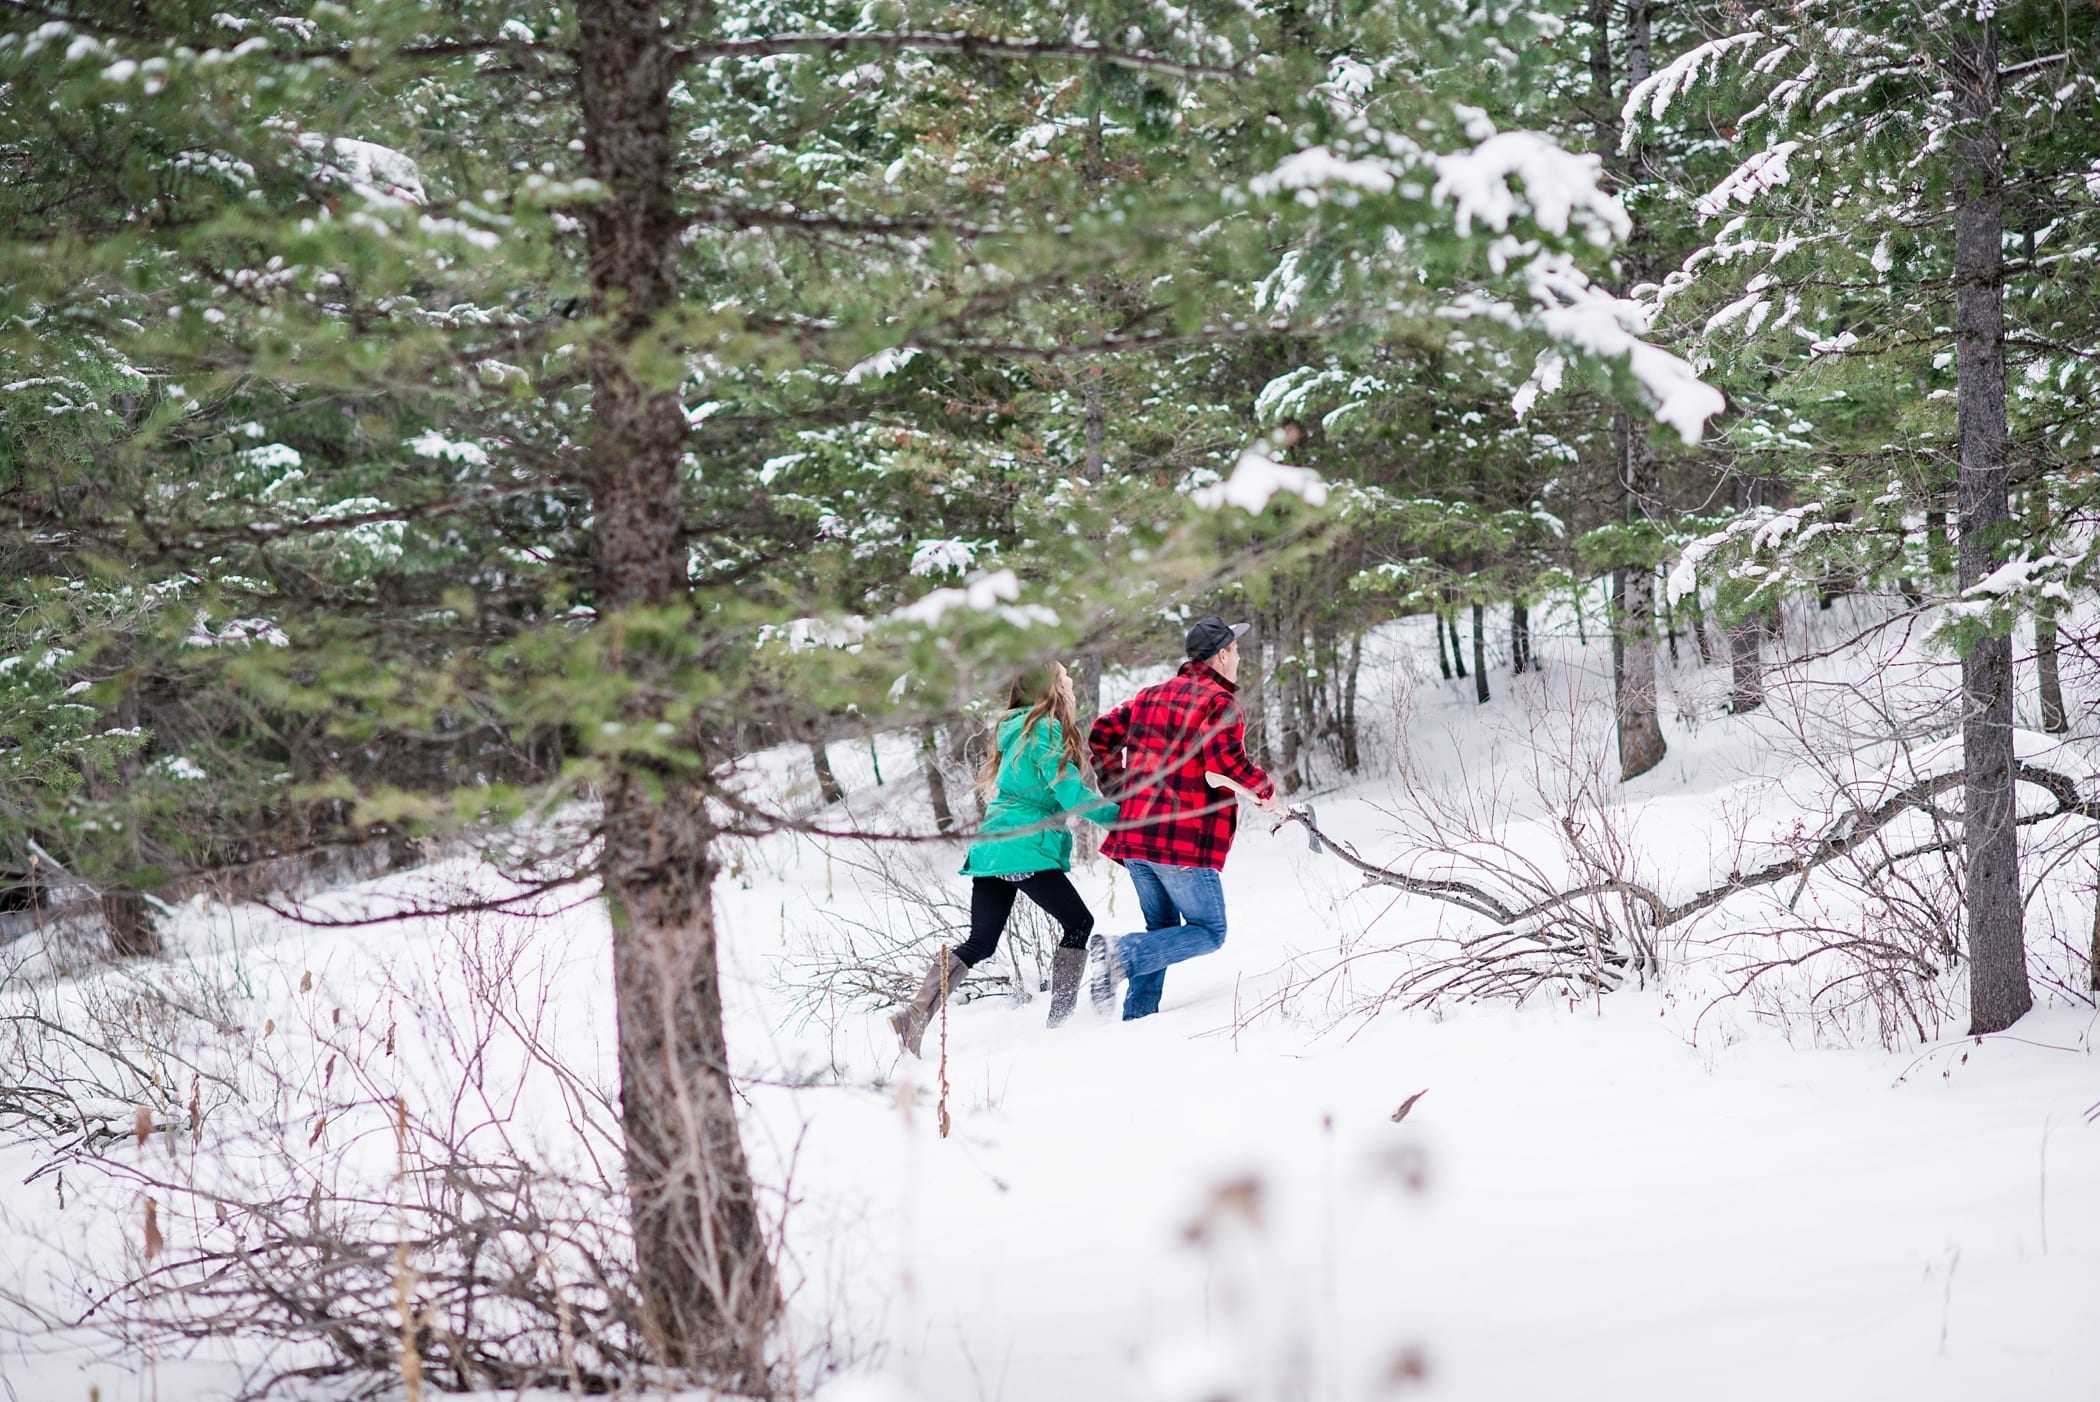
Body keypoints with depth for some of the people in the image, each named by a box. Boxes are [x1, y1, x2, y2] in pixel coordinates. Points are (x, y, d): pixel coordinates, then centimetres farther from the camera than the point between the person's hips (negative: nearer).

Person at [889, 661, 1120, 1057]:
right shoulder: (1047, 729, -8)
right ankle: (1060, 1018, 2)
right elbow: (1070, 793, -12)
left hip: (989, 850, 8)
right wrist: (1118, 814, -4)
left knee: (980, 943, 9)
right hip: (1028, 850, -8)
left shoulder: (1014, 730, 19)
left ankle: (915, 1014, -5)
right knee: (1078, 923, 7)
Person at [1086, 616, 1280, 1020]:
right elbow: (1225, 759, -22)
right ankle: (1122, 953, -19)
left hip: (1135, 836, 8)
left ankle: (1138, 1017, 9)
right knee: (1208, 932, 2)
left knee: (1162, 929, 20)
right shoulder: (1219, 702, -7)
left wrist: (1117, 791, 24)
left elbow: (1102, 734, 19)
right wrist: (1264, 790, -6)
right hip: (1187, 842, -8)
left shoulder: (1151, 696, 17)